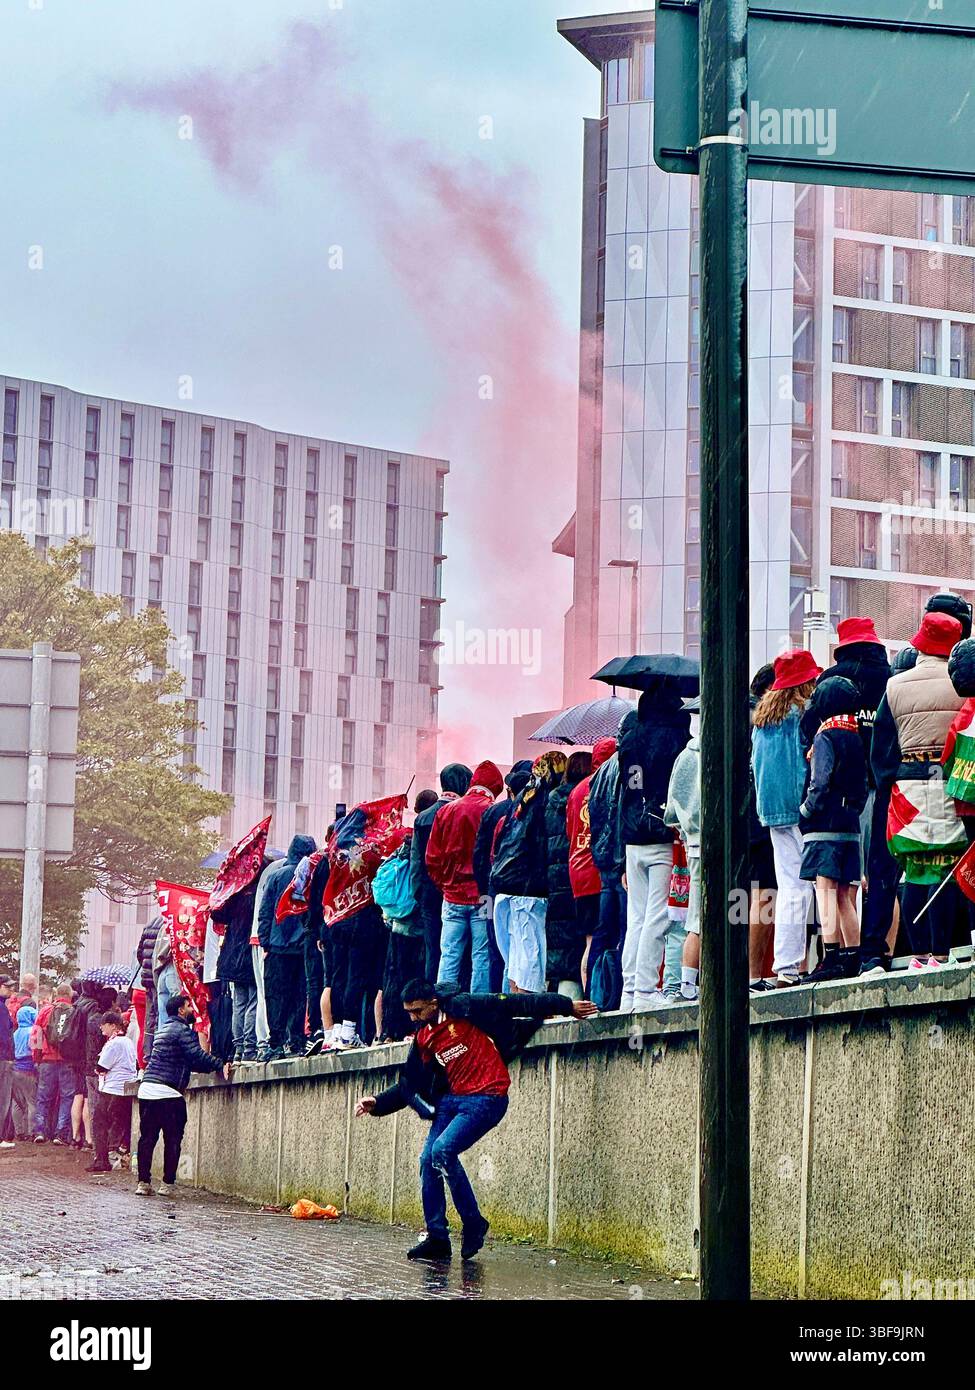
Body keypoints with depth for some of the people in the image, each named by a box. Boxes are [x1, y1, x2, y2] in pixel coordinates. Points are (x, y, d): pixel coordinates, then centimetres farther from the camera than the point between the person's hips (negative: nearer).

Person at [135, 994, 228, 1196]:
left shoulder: (164, 1029, 22)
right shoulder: (181, 1030, -6)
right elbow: (198, 1055, -17)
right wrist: (221, 1065, -13)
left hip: (147, 1089, 8)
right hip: (167, 1092, -8)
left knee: (147, 1137, 8)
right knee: (172, 1139, 0)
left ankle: (143, 1182, 7)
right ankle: (167, 1184, 0)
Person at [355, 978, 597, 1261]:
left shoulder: (464, 1009, -9)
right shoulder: (423, 1038, 11)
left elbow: (515, 1004, -9)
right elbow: (409, 1086, 19)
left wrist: (566, 1006, -8)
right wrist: (378, 1102, 7)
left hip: (486, 1099, -7)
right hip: (451, 1099, 7)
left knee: (443, 1150, -22)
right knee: (428, 1160, -3)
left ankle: (473, 1224, -8)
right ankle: (437, 1239, 6)